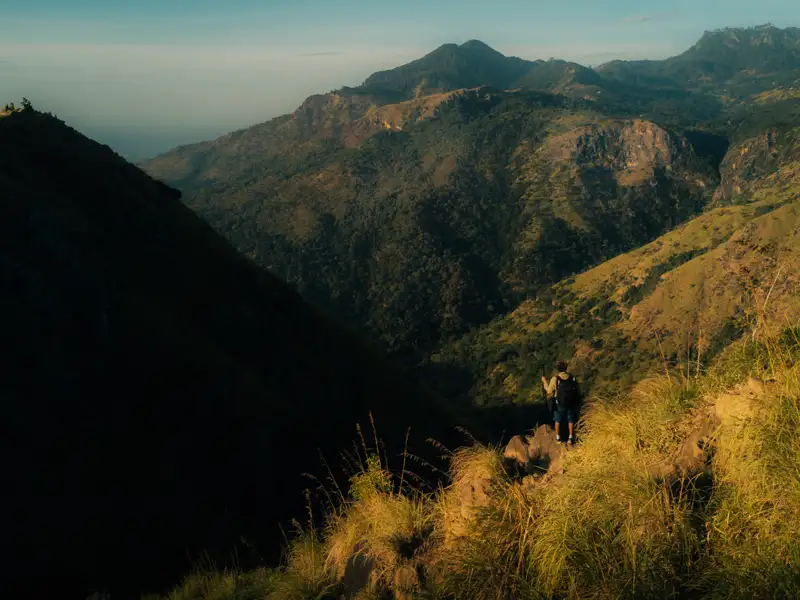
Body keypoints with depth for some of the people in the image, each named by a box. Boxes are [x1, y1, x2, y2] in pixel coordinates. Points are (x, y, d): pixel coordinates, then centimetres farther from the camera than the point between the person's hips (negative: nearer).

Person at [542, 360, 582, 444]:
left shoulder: (555, 379, -16)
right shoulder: (573, 378, -7)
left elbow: (549, 391, -9)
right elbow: (578, 391, -1)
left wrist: (544, 381, 5)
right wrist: (578, 405, 12)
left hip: (560, 404, -2)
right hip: (571, 403, 2)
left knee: (558, 420, 18)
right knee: (570, 420, 17)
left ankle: (558, 437, 28)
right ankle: (571, 437, 21)